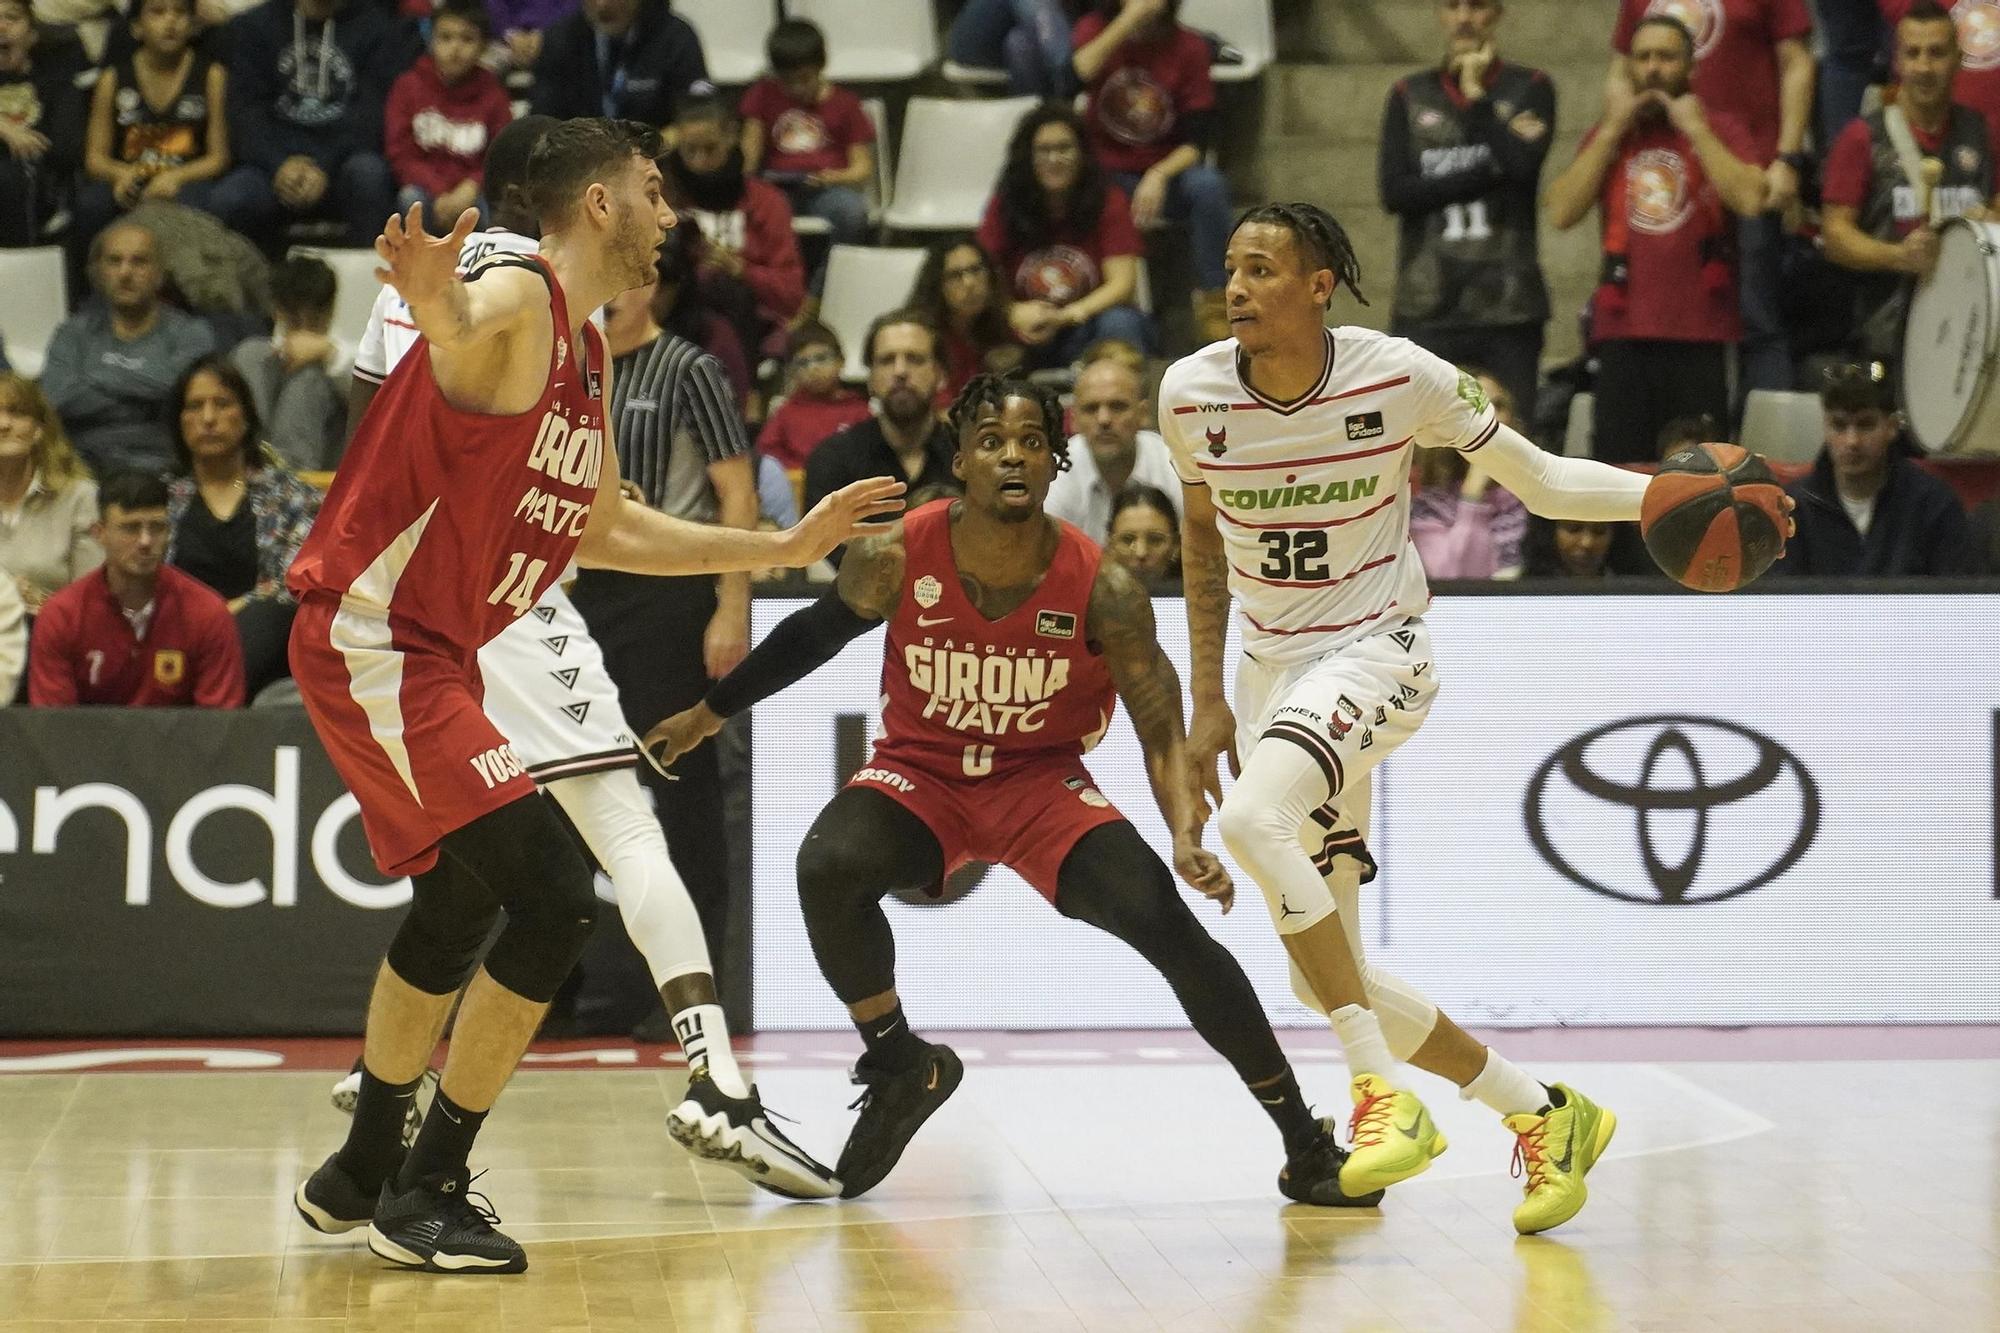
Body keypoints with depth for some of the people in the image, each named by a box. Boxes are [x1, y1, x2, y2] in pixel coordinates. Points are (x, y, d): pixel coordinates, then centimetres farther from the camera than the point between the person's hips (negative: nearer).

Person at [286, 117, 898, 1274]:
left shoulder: (591, 353, 14)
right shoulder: (518, 300, -16)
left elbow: (608, 531, 25)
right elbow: (463, 328, -43)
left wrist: (786, 547, 26)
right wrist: (435, 301, -67)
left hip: (433, 653, 11)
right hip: (373, 640, -11)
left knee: (455, 917, 24)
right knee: (555, 898, -16)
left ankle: (361, 1177, 40)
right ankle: (426, 1192, -5)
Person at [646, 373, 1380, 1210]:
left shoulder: (1102, 591, -19)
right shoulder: (896, 559, -16)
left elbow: (1161, 730, -14)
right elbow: (814, 634, 4)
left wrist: (1187, 838, -32)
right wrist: (708, 715, 13)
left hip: (1046, 781, -1)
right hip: (921, 772, 1)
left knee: (1167, 923, -23)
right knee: (827, 867, -31)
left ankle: (1306, 1144, -8)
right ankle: (898, 1067, -4)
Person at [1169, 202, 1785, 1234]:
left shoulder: (1397, 376, -13)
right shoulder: (1192, 394, -4)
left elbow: (1538, 477, -4)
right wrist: (1208, 700, 11)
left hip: (1374, 653, -5)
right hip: (1271, 670, 5)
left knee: (1255, 817, -35)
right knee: (1323, 978, 1)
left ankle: (1383, 1090, -29)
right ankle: (1540, 1112, 16)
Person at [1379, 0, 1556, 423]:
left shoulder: (1529, 89, 10)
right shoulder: (1410, 97, 13)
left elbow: (1522, 165, -9)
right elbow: (1395, 191, -1)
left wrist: (1475, 93, -1)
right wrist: (1490, 170, -7)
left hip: (1509, 306, -1)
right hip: (1426, 309, 1)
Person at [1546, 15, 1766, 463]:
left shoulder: (1718, 131, 7)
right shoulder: (1607, 136, 15)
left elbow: (1750, 200, -13)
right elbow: (1561, 213, 0)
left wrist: (1693, 128, -7)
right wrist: (1613, 128, 0)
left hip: (1700, 334, -2)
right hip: (1624, 332, 2)